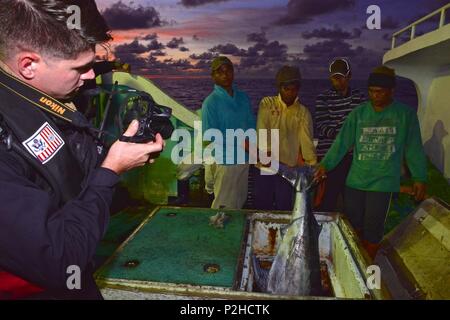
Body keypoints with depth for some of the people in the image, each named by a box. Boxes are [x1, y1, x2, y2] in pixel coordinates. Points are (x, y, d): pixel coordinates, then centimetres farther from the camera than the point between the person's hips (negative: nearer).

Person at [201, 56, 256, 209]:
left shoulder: (243, 98, 6)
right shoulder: (211, 102, -12)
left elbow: (252, 127, 10)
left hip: (243, 161, 6)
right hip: (223, 162, -6)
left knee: (239, 203, 19)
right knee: (224, 207, 5)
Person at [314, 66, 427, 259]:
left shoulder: (405, 114, -1)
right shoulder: (359, 113, 3)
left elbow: (414, 150, 4)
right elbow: (342, 142, -2)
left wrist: (420, 178, 3)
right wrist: (325, 165, -12)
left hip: (383, 182, -2)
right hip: (355, 180, 2)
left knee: (372, 231, 4)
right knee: (352, 227, 11)